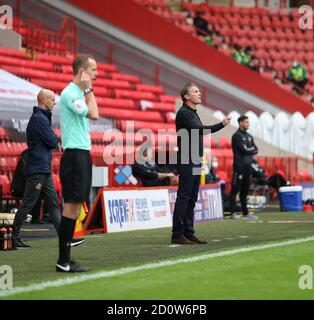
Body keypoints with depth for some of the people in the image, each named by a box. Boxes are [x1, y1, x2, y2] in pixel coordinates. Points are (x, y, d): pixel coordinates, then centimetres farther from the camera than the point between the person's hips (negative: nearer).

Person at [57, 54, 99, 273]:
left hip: (82, 153, 10)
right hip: (75, 154, -10)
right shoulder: (70, 93, -12)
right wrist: (88, 89, -11)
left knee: (75, 206, 7)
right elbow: (94, 114, -19)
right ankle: (63, 261, -9)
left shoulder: (79, 92, 18)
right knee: (71, 205, -10)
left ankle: (65, 259, 8)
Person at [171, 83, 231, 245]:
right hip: (186, 163, -10)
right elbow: (199, 130, -23)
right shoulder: (183, 113, -11)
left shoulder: (193, 113, 20)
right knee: (183, 197, -10)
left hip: (195, 163, 10)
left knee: (191, 199, 8)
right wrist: (221, 124, -25)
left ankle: (188, 233, 10)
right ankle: (177, 235, -11)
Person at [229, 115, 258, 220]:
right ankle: (233, 213, -9)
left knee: (245, 191, 11)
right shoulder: (237, 136, -7)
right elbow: (244, 150, -16)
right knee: (235, 190, -7)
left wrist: (248, 150, -8)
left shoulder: (249, 136, 19)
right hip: (239, 167, -8)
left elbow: (255, 150, 10)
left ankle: (245, 213, 14)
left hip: (248, 166, 8)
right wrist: (252, 150, 1)